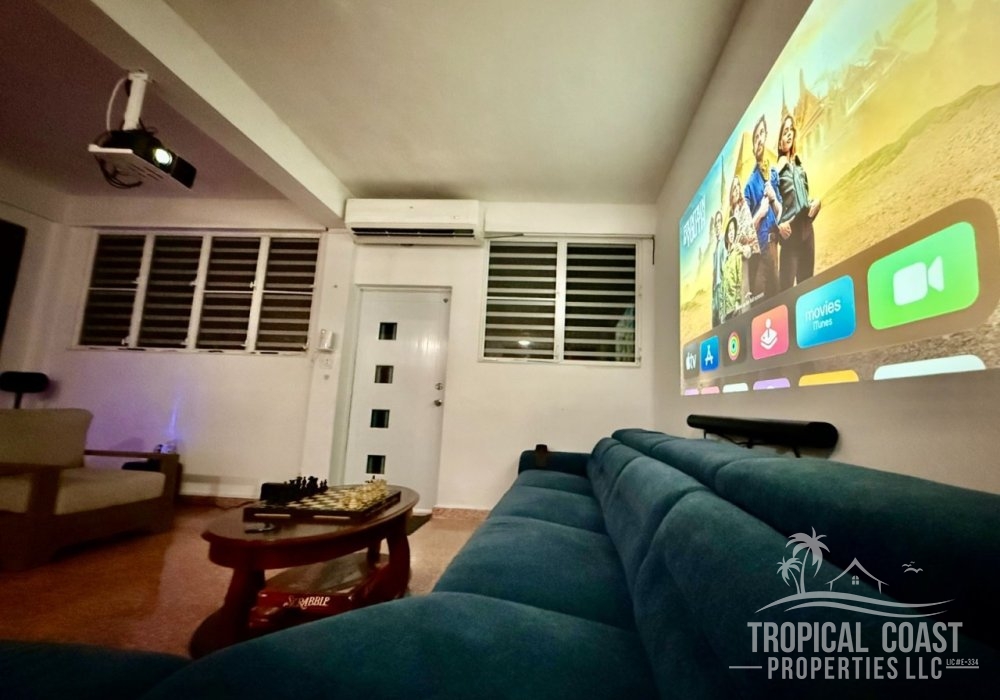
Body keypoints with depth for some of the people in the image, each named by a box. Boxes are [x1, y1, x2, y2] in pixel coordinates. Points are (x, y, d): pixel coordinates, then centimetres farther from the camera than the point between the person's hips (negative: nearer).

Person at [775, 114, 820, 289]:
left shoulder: (799, 165, 18)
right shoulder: (777, 170, -1)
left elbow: (805, 195, 25)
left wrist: (815, 203, 4)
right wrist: (778, 225, -24)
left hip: (806, 230, 7)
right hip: (790, 234, -7)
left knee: (807, 282, 10)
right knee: (787, 286, -10)